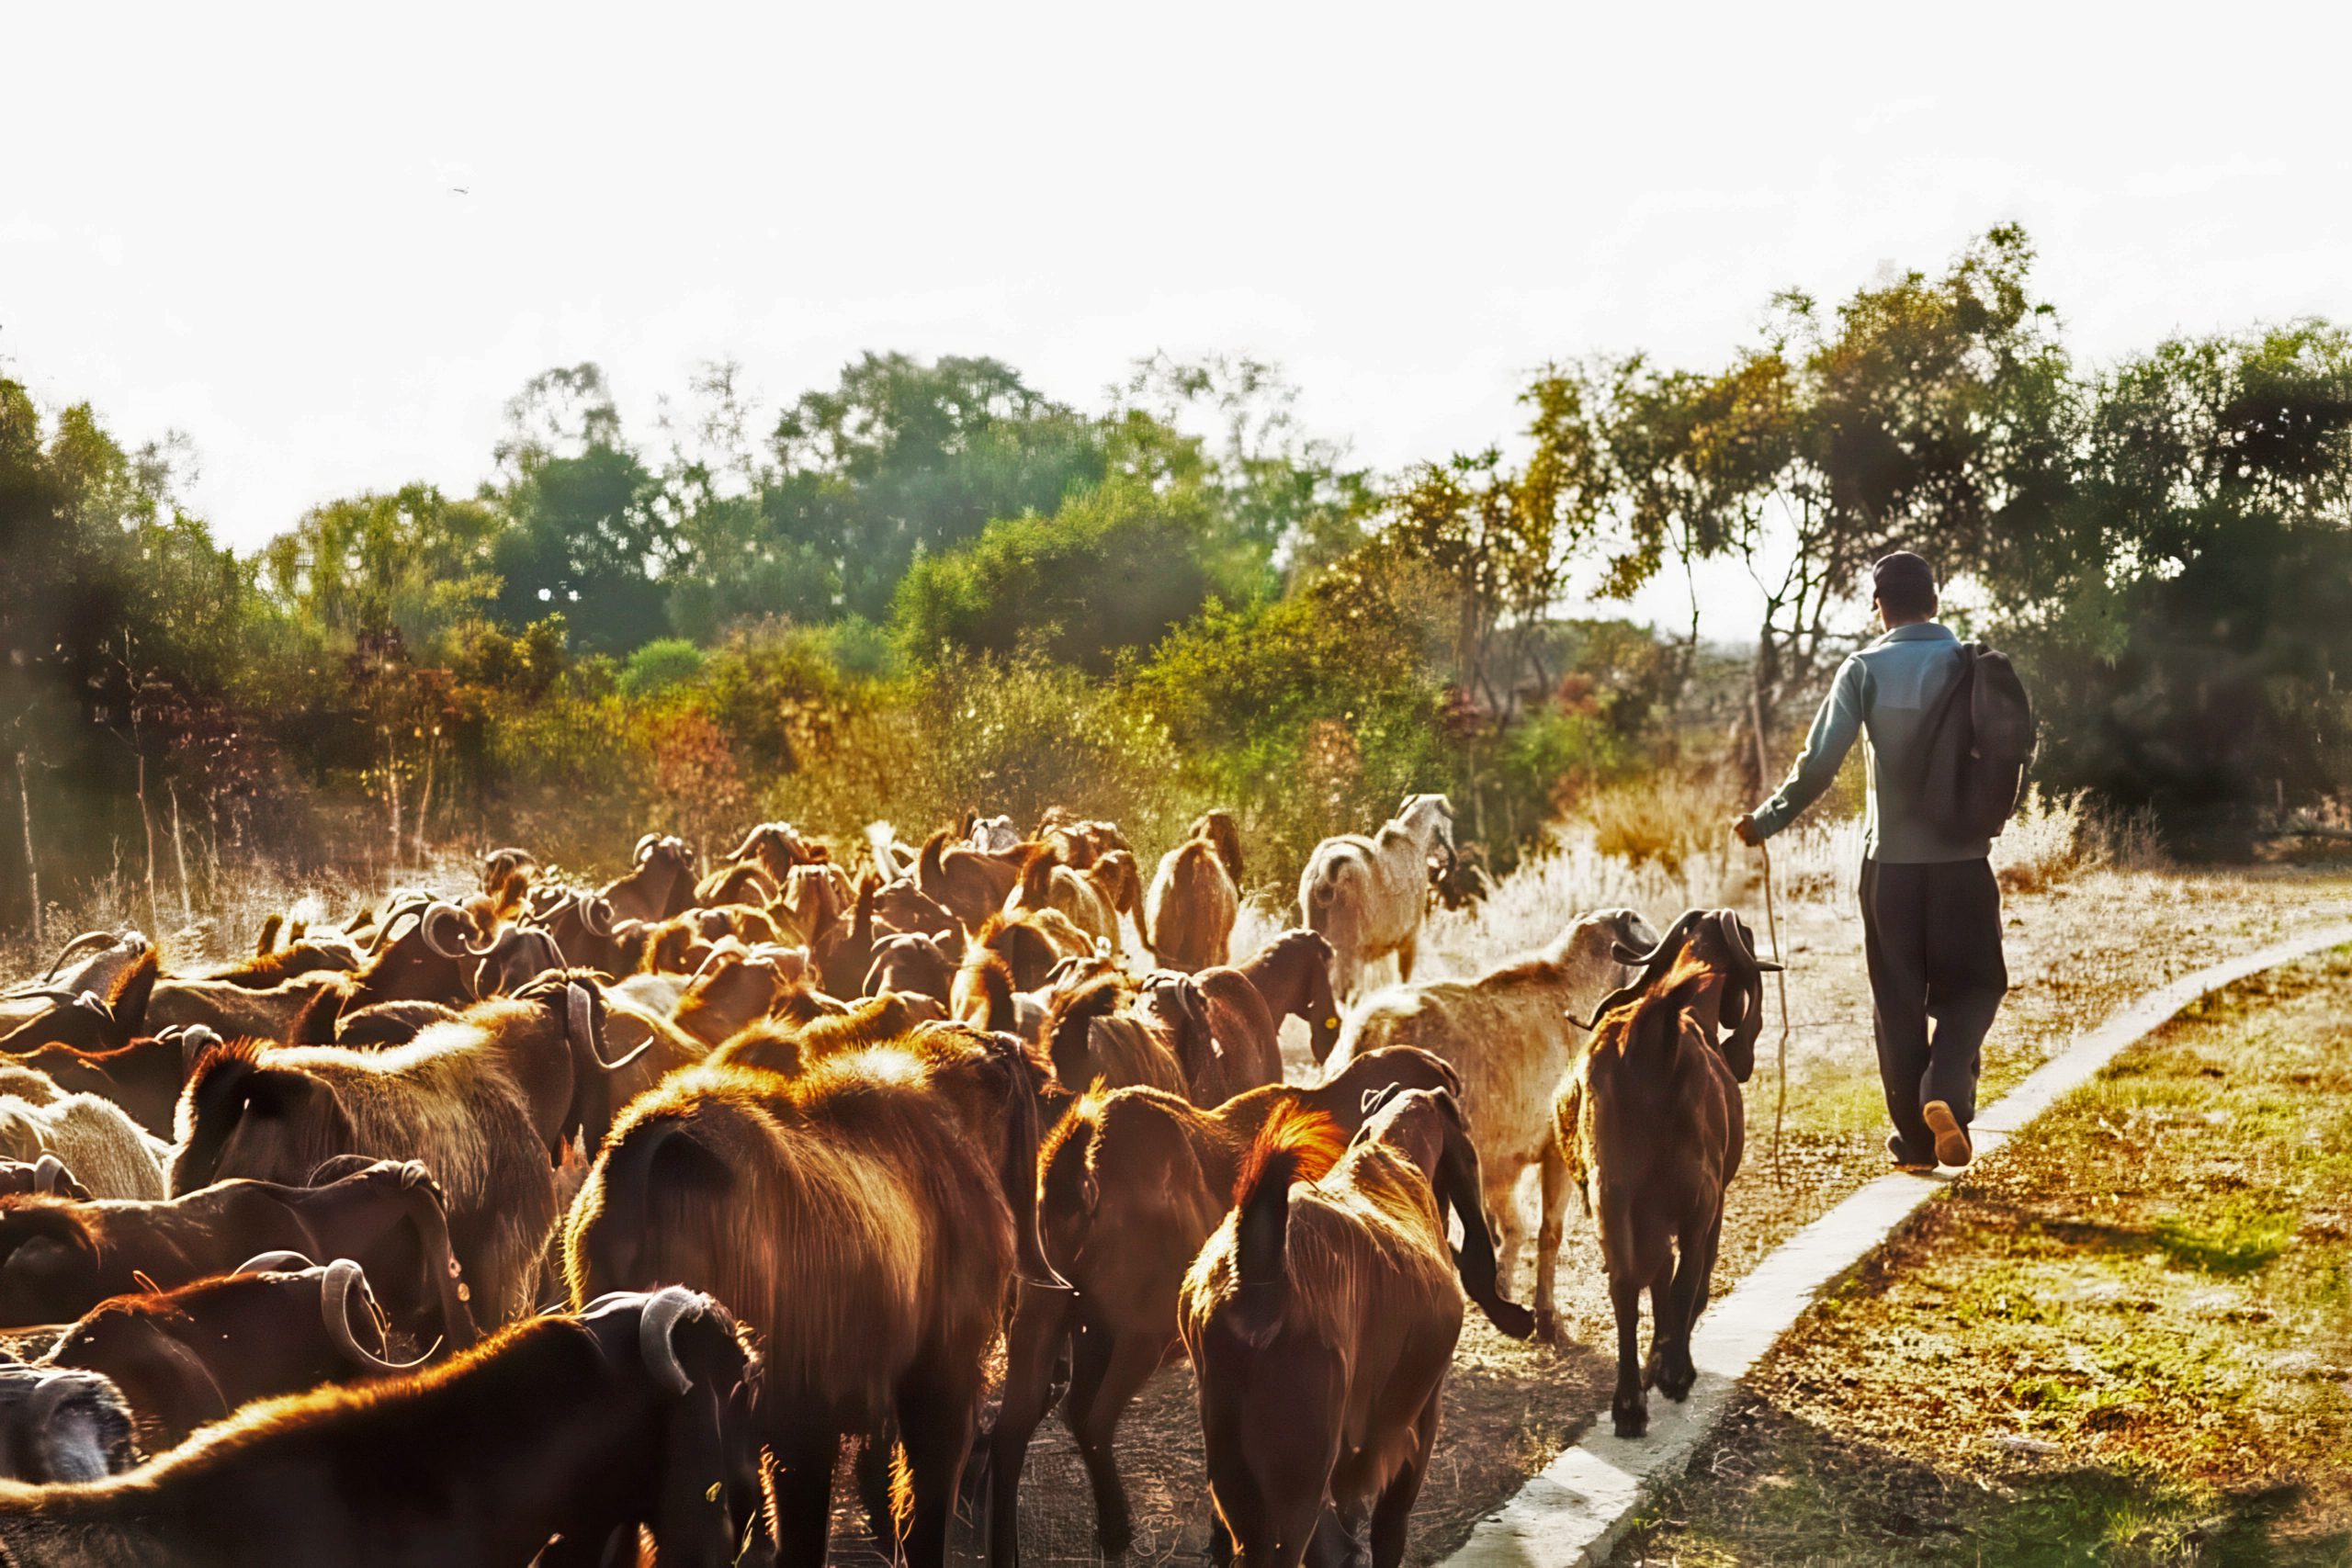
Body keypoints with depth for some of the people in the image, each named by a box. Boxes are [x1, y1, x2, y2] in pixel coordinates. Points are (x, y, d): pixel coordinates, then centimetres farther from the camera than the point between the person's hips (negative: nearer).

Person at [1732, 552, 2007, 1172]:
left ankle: (1914, 1135, 11)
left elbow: (1819, 763, -10)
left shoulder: (1866, 669, -4)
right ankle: (1947, 1091, -13)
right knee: (1970, 984, 11)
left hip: (1891, 856, 0)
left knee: (1897, 998, 9)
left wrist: (1766, 821, 1)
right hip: (1963, 855, 0)